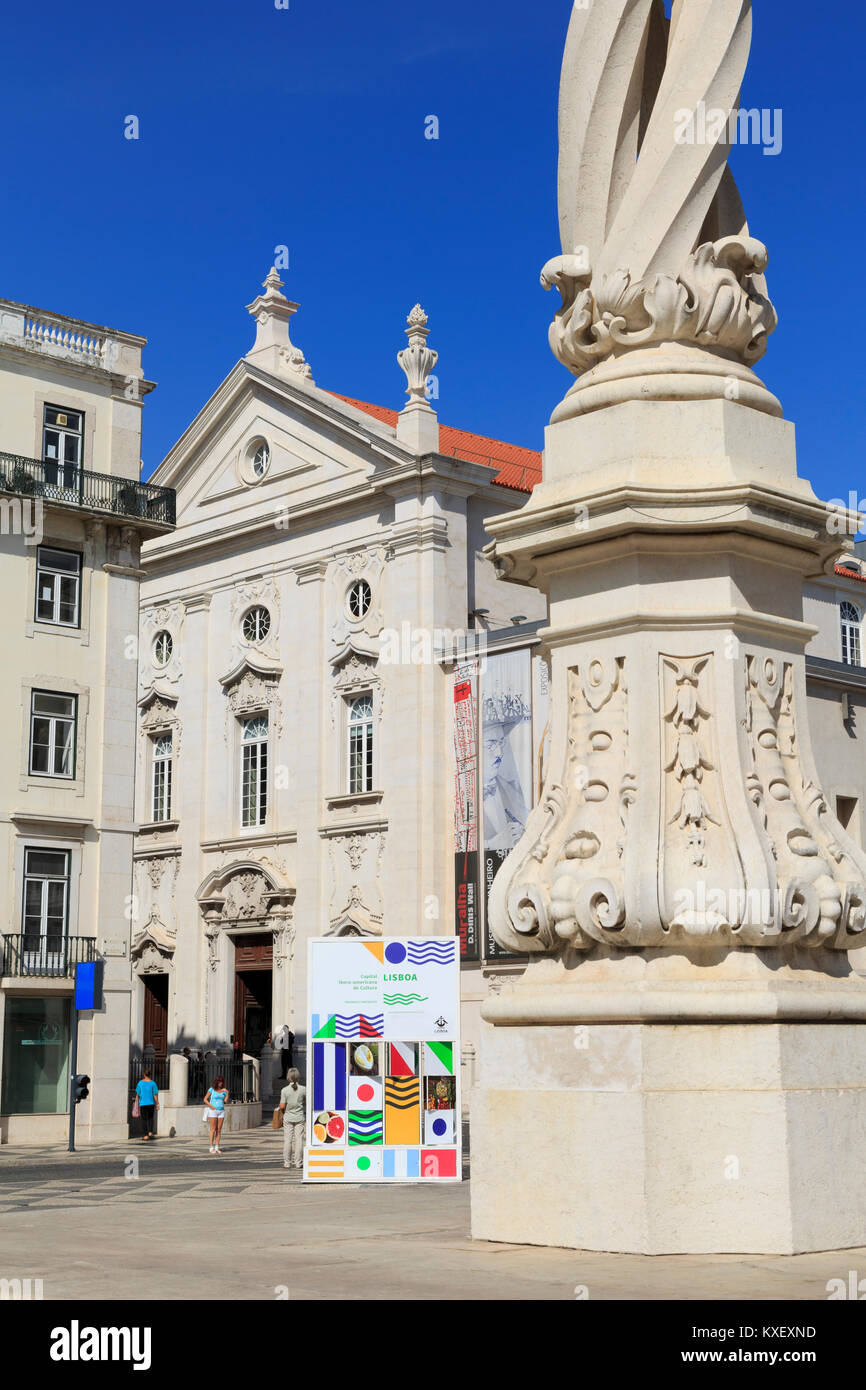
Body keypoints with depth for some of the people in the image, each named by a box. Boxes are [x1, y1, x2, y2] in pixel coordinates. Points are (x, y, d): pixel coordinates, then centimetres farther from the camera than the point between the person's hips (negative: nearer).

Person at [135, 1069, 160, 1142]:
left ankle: (145, 1136, 2)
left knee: (144, 1119, 5)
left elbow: (137, 1095, 2)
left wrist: (137, 1104, 14)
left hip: (142, 1103, 0)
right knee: (150, 1118, 19)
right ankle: (150, 1132, 8)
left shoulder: (140, 1083, -2)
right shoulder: (153, 1083, -5)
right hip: (151, 1103, 0)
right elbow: (155, 1095, -5)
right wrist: (157, 1104, 3)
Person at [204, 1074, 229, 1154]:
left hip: (221, 1111, 4)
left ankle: (217, 1148, 7)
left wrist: (227, 1093, -18)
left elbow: (226, 1100, -4)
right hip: (213, 1111, -4)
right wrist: (211, 1107, -11)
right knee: (213, 1129, -5)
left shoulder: (223, 1090, 8)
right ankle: (212, 1148, -1)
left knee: (219, 1130, 3)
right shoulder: (212, 1089, -2)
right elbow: (205, 1100, -1)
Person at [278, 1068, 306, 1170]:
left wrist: (282, 1113, 9)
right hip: (300, 1117, 1)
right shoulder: (303, 1089, -7)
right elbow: (307, 1102, 3)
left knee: (287, 1140, 6)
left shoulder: (284, 1090, -11)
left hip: (288, 1118, -1)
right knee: (299, 1139, 5)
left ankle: (287, 1163, 9)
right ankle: (299, 1163, 7)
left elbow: (282, 1106, -11)